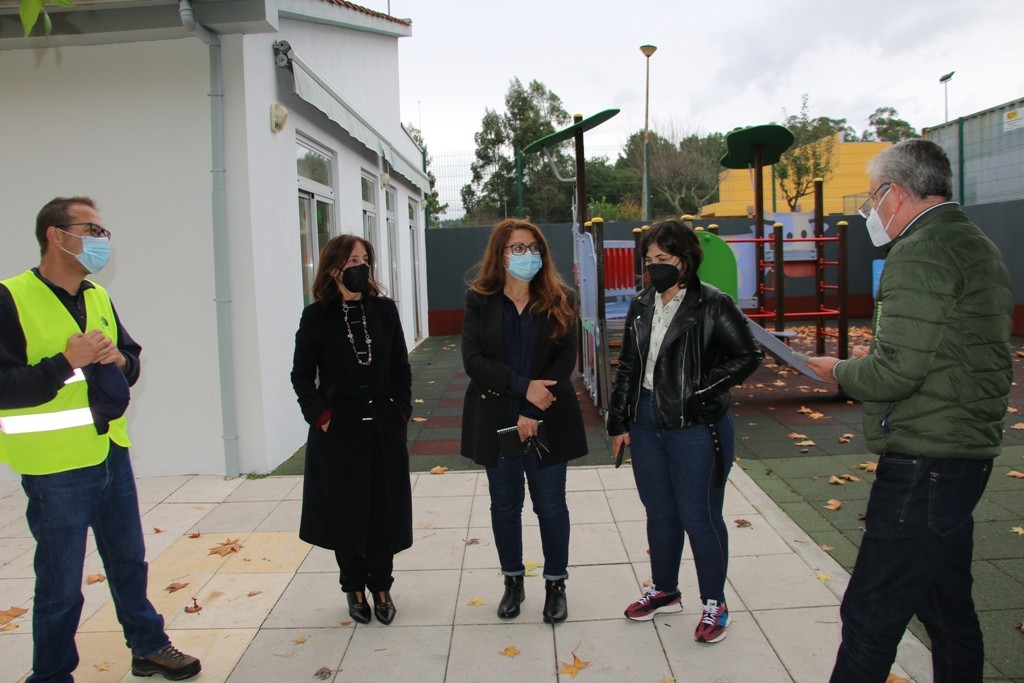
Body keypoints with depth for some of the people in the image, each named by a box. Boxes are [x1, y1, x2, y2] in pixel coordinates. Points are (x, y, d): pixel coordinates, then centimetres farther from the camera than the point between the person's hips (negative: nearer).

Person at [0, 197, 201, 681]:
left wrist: (120, 359, -6)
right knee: (60, 585, 7)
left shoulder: (99, 297, 9)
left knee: (129, 562, 20)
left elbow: (132, 361, 16)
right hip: (55, 468, -7)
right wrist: (65, 361, -26)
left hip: (112, 456, 7)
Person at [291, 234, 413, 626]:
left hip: (384, 428, 2)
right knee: (345, 512, 8)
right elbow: (302, 375, 1)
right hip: (338, 431, -2)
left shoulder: (384, 310, 1)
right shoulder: (317, 317, -4)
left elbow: (401, 369, 6)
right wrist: (320, 414, -9)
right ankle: (355, 589, 26)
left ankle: (381, 587, 26)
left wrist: (400, 411, -2)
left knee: (385, 510, 8)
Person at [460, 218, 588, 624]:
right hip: (495, 420, 1)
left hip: (547, 421, 0)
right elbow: (473, 359, -10)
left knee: (551, 505, 9)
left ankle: (556, 585, 26)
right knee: (505, 504, 13)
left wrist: (534, 411, -17)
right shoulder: (480, 301, -2)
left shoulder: (558, 301, -2)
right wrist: (523, 386, -20)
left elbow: (566, 359, -8)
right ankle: (513, 582, 31)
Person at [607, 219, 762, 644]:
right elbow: (627, 367, 12)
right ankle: (664, 591, 36)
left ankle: (714, 604, 24)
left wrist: (701, 392, -15)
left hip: (696, 429, -6)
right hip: (647, 424, 6)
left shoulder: (712, 305, -10)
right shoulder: (641, 307, 8)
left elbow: (747, 357, -10)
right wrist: (619, 421, 10)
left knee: (698, 517, 4)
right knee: (659, 514, 17)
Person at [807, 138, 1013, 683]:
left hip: (923, 464, -10)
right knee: (948, 610, 21)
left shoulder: (920, 253, -16)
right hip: (966, 454, 11)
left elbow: (896, 373, -22)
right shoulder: (978, 245, 17)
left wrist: (839, 371, -4)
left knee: (869, 616, -4)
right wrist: (877, 355, 15)